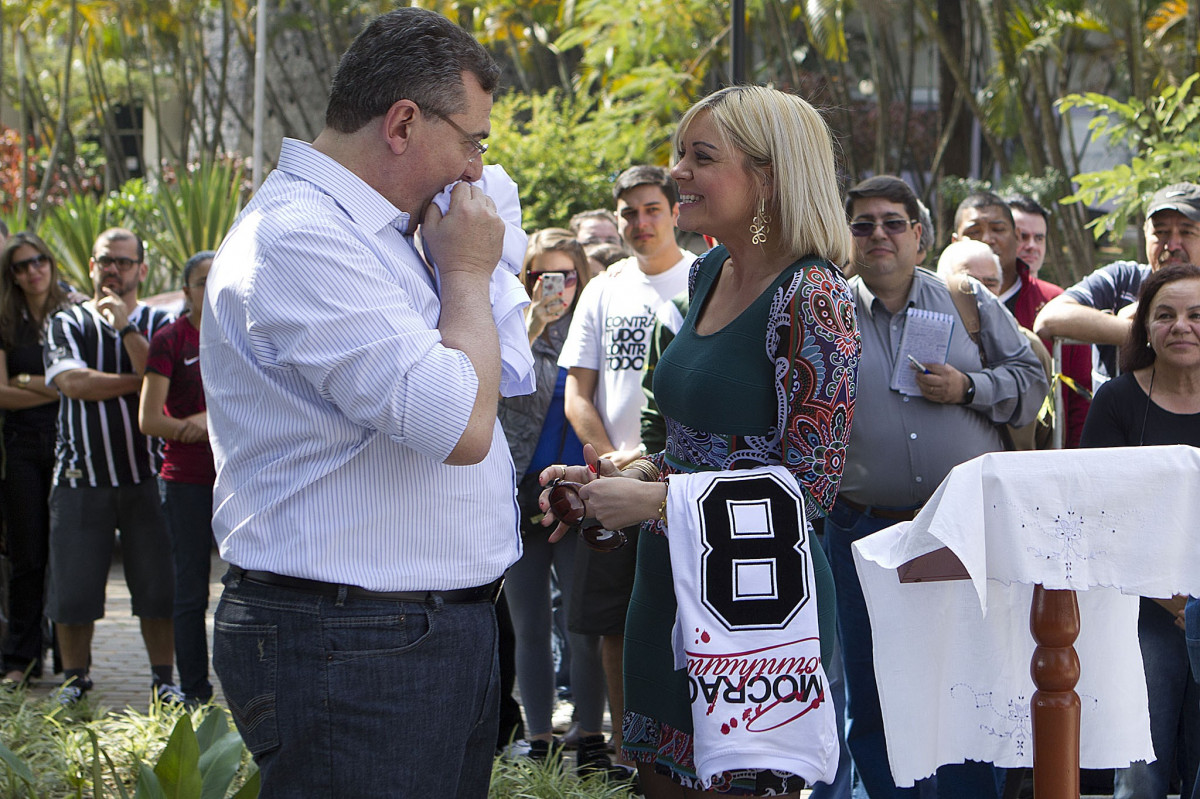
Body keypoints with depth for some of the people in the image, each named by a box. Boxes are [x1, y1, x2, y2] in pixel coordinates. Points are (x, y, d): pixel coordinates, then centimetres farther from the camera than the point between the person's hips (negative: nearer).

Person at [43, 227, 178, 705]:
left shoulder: (156, 323, 8)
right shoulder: (68, 324, 8)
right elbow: (72, 382, -9)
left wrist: (125, 327, -14)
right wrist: (139, 381, -8)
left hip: (144, 476, 0)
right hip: (81, 476, 0)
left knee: (158, 588, 0)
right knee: (73, 588, 2)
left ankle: (163, 680, 11)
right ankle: (74, 678, 16)